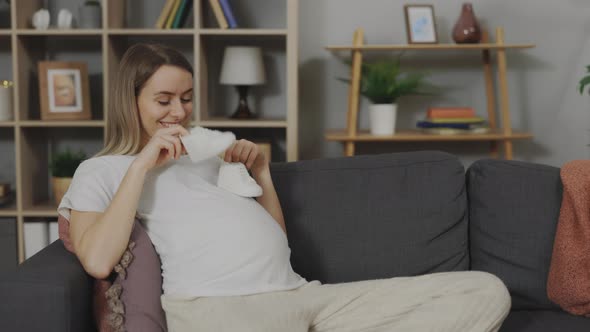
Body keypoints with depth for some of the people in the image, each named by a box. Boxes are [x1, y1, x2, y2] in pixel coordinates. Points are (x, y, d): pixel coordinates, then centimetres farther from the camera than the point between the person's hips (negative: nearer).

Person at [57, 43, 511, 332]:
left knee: (486, 292, -8)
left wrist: (261, 172, 16)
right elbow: (98, 261, -4)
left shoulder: (210, 150, 32)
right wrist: (143, 164, 0)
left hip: (303, 292, 7)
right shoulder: (101, 171, 17)